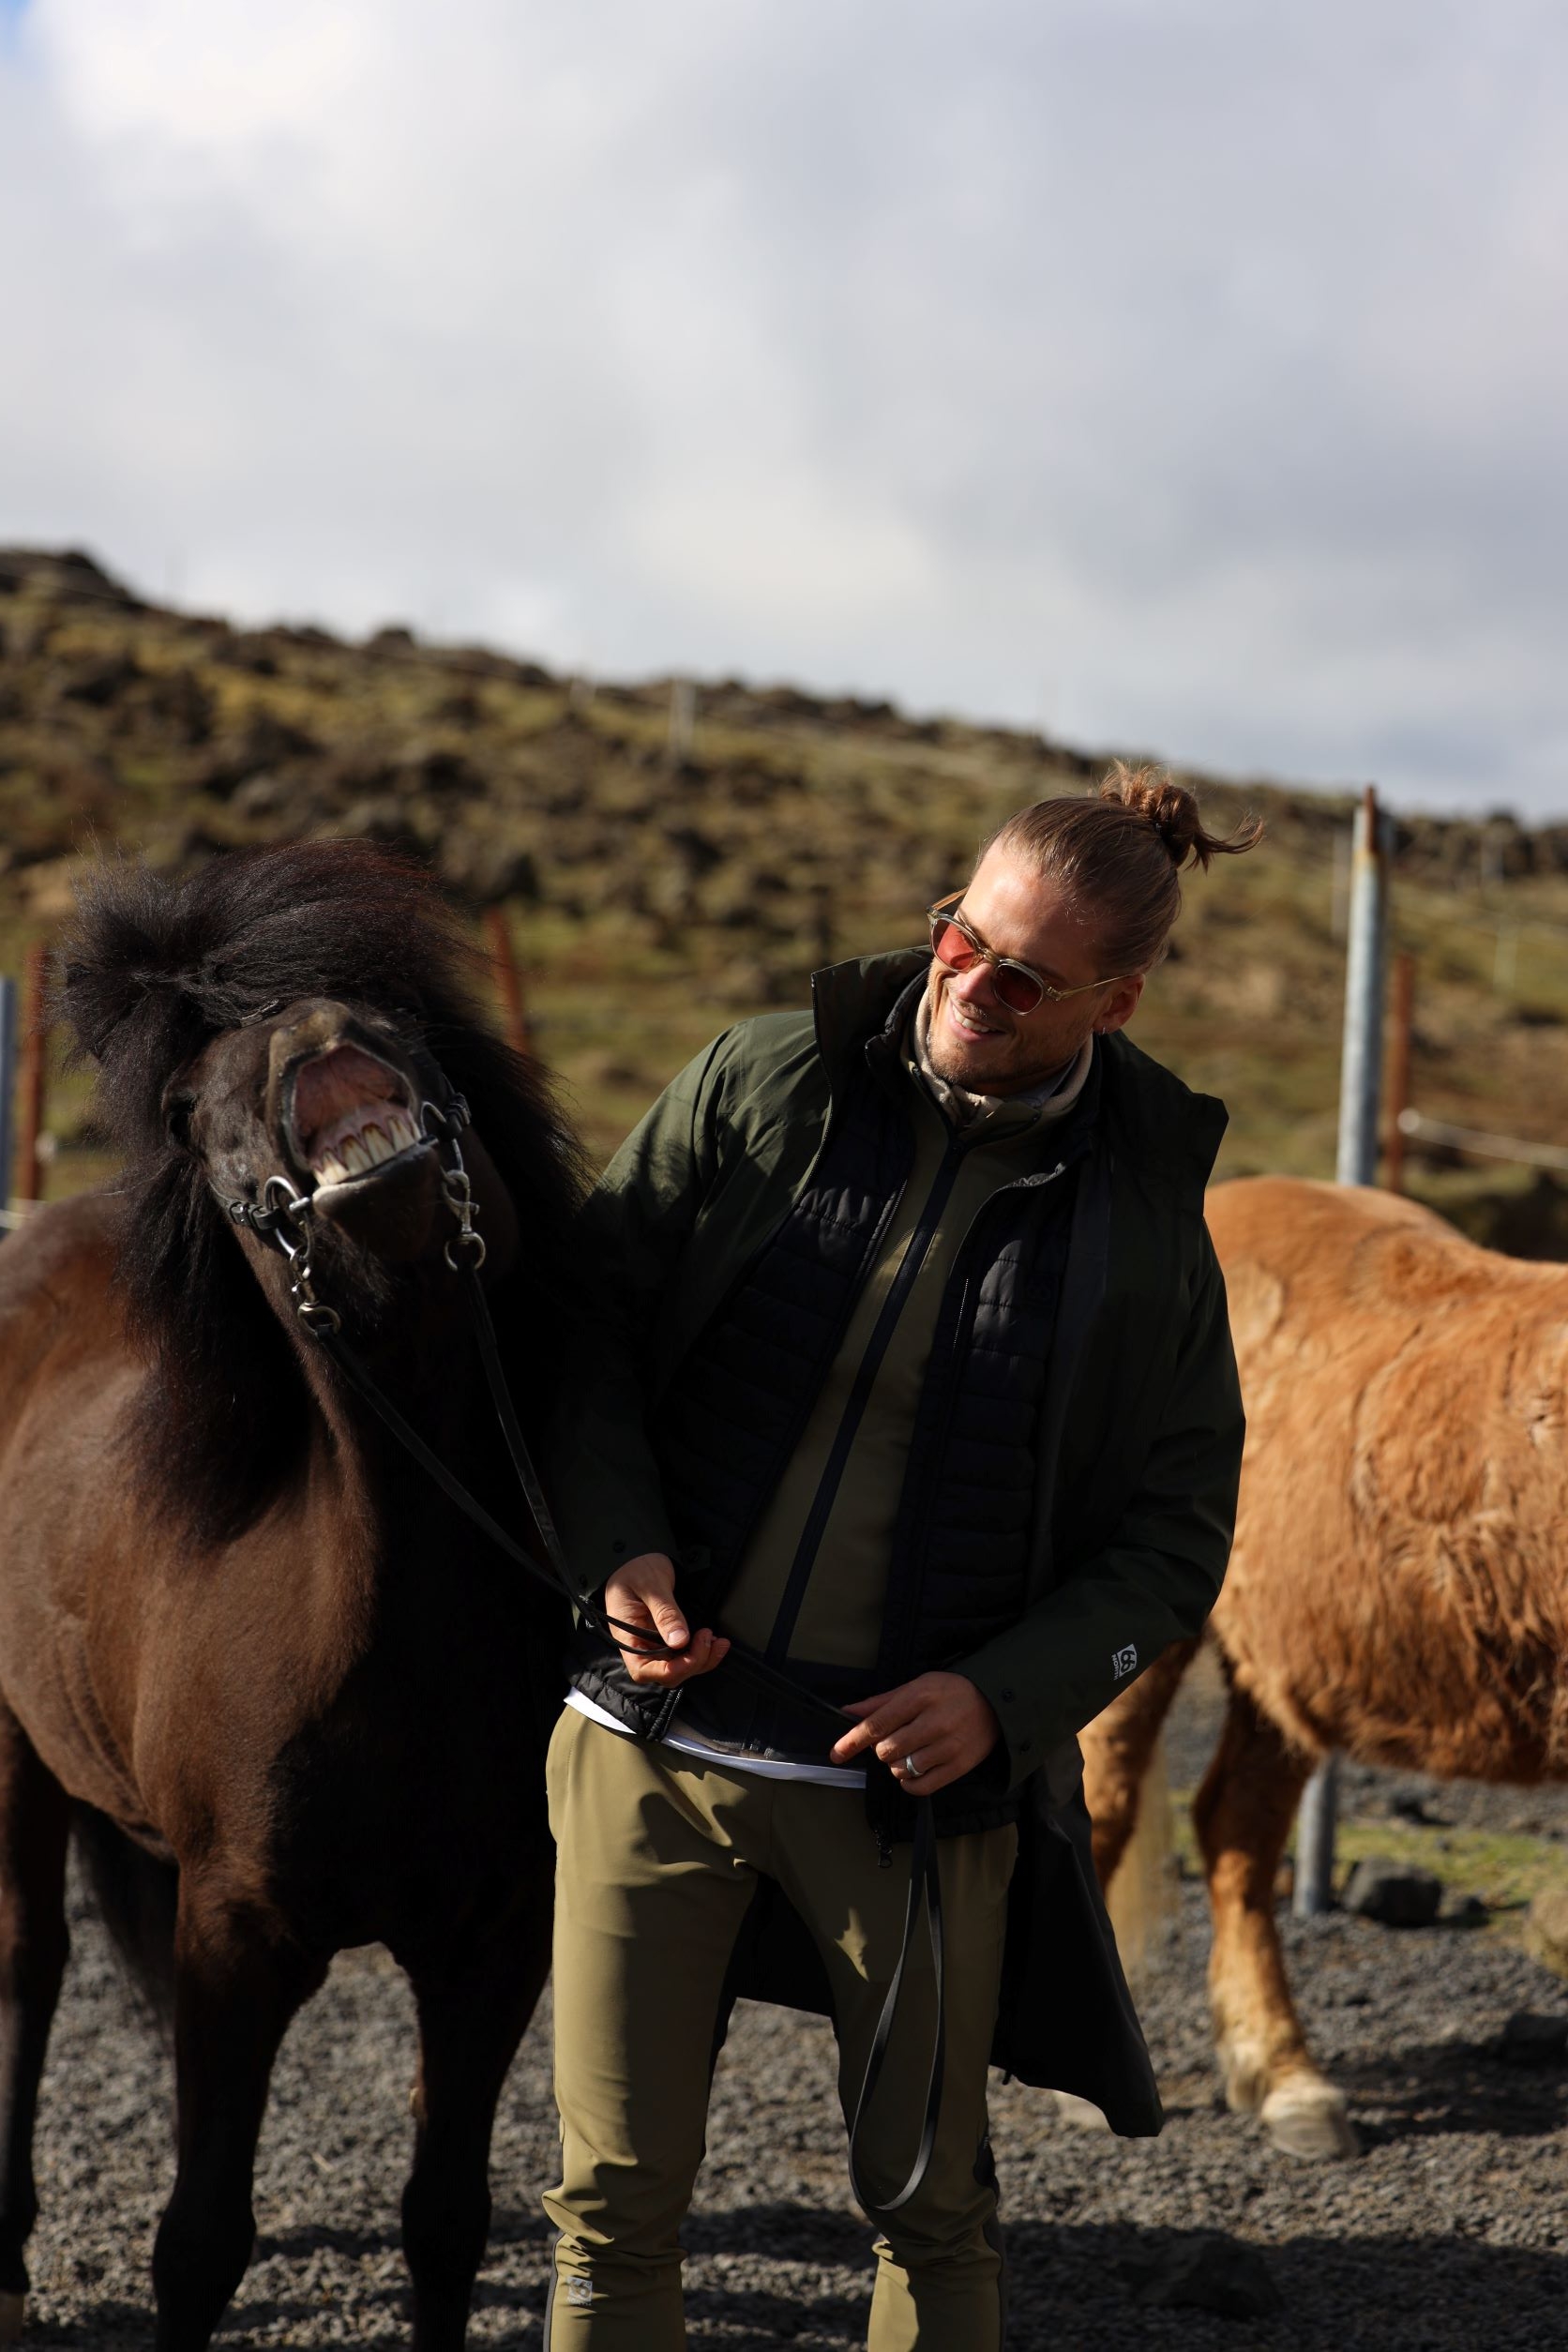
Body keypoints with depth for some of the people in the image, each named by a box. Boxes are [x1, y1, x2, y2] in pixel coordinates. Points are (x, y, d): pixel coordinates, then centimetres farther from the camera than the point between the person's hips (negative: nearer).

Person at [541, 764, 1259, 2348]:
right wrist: (621, 1549, -11)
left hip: (912, 1779, 0)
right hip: (654, 1733, 1)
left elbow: (1175, 1539, 2)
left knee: (930, 2210, 11)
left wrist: (1003, 1696, -13)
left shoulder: (1146, 1223, -3)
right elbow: (592, 1316, 5)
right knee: (612, 2204, 7)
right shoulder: (759, 1086, -2)